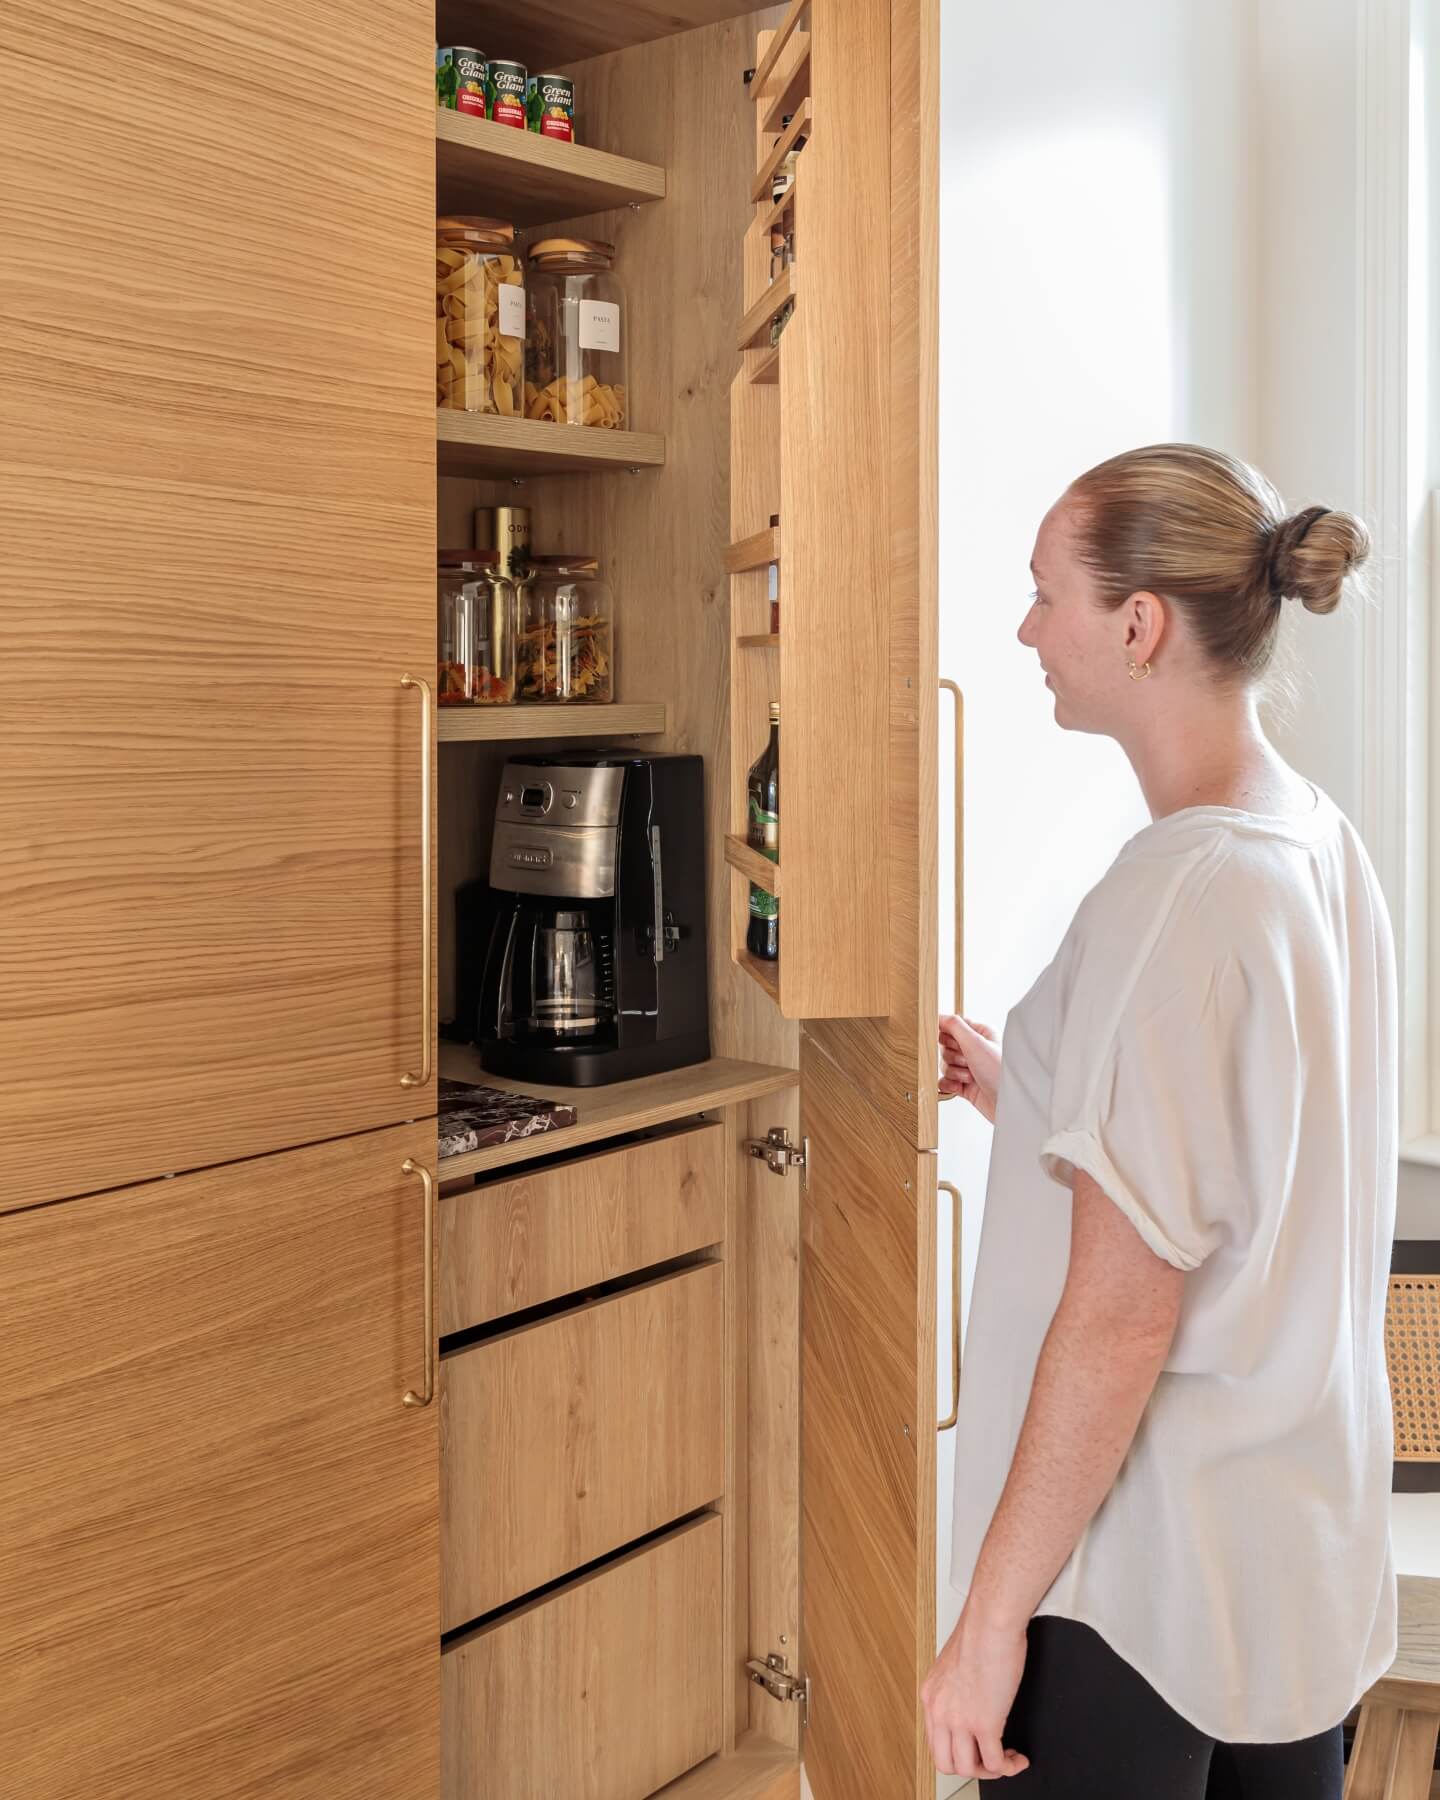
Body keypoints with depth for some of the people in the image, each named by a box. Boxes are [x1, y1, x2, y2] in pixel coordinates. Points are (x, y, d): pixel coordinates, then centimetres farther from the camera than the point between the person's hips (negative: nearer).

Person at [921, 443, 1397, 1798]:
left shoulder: (1176, 898, -22)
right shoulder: (1324, 846, 4)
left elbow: (1120, 1319, -22)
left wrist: (991, 1616, -16)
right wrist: (1026, 1094, 9)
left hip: (1141, 1581, -8)